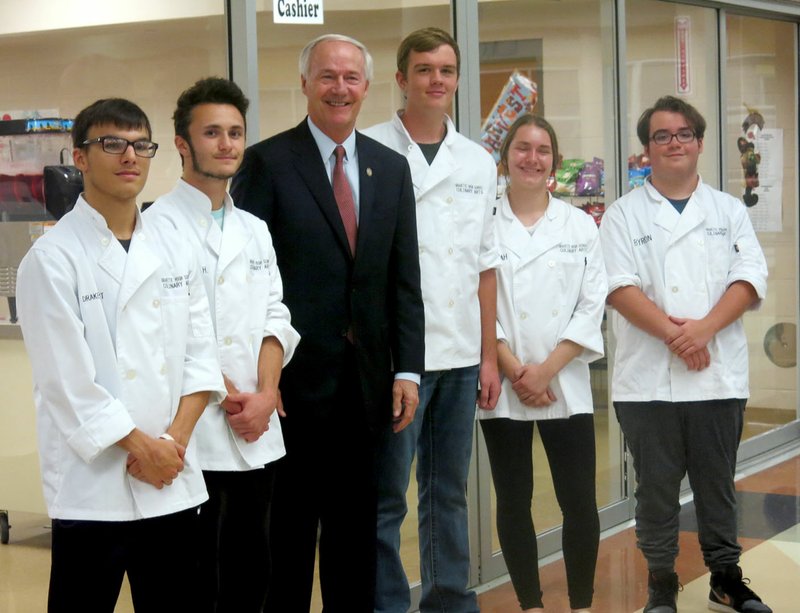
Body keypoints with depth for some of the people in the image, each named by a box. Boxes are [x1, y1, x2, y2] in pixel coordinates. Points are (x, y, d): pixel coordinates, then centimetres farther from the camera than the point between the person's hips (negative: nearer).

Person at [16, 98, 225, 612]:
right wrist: (141, 446, -10)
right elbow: (68, 378, -11)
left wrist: (175, 441, -5)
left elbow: (200, 354, 8)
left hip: (174, 479, 5)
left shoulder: (174, 251, 11)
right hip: (92, 482, -5)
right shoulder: (52, 259, -6)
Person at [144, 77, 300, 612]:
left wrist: (265, 394, -5)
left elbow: (275, 318, 10)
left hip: (259, 434, 6)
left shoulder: (254, 230, 15)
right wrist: (231, 398, -11)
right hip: (197, 435, -6)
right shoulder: (159, 225, -7)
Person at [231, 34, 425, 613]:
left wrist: (406, 370, 3)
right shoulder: (267, 162, -4)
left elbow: (404, 278, 9)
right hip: (295, 378, -4)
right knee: (290, 527, 6)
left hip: (365, 382, 4)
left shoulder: (391, 167, 10)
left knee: (355, 527, 13)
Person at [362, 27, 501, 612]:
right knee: (386, 495, 1)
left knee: (449, 491, 14)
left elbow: (485, 266, 14)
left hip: (461, 356, 5)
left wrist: (489, 355, 10)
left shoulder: (479, 162, 12)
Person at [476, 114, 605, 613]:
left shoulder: (580, 226, 5)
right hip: (503, 387, -1)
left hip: (566, 385, 1)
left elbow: (591, 308, 0)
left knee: (580, 503, 0)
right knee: (514, 502, 7)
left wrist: (545, 371, -9)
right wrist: (514, 370, -12)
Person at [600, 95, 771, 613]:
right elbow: (619, 285, -6)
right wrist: (672, 333, -16)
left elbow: (750, 279, 0)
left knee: (717, 483, 9)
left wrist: (704, 328, -15)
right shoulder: (624, 215, 6)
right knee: (656, 486, 5)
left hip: (719, 374, 1)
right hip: (649, 377, -1)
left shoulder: (729, 211, 11)